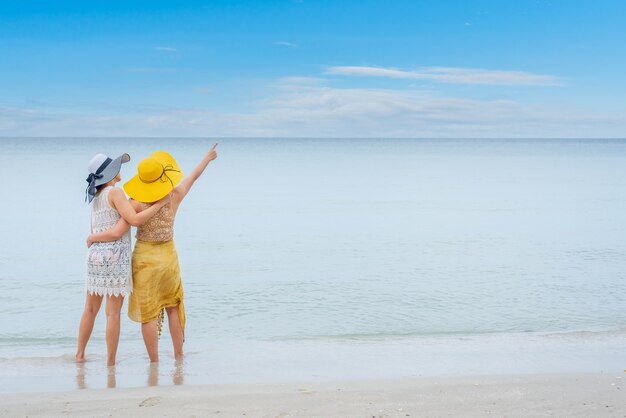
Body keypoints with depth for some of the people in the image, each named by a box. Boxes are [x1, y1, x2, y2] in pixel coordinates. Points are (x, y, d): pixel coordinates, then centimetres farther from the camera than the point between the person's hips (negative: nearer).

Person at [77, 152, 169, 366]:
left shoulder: (96, 197, 14)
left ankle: (80, 354, 26)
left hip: (95, 255, 8)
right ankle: (110, 362, 4)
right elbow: (135, 219, -19)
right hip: (115, 256, -8)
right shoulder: (115, 192, -10)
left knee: (90, 309, 17)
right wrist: (160, 203, -14)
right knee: (113, 313, -1)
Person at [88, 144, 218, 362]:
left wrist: (92, 237, -5)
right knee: (173, 307, 20)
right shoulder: (174, 197, -9)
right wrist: (207, 157, 26)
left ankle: (154, 361, 5)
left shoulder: (137, 204, -18)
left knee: (148, 313, 3)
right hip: (168, 256, 4)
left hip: (145, 258, -3)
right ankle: (178, 355, 25)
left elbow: (115, 233, -24)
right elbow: (193, 176, 9)